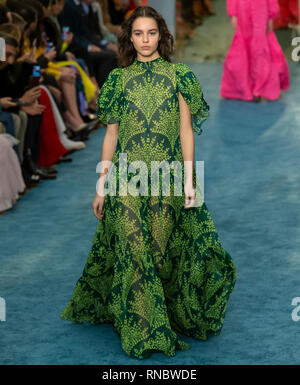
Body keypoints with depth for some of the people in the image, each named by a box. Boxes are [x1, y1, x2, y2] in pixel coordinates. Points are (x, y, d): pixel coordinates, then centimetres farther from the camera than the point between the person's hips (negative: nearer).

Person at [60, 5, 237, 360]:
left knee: (161, 246, 2)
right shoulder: (118, 78, 8)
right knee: (133, 248, -3)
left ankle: (177, 314, 20)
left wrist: (189, 180, -4)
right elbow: (110, 134, 9)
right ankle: (142, 330, 4)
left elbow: (186, 130, 2)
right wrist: (101, 185, 7)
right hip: (127, 177, 1)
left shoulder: (178, 75, 5)